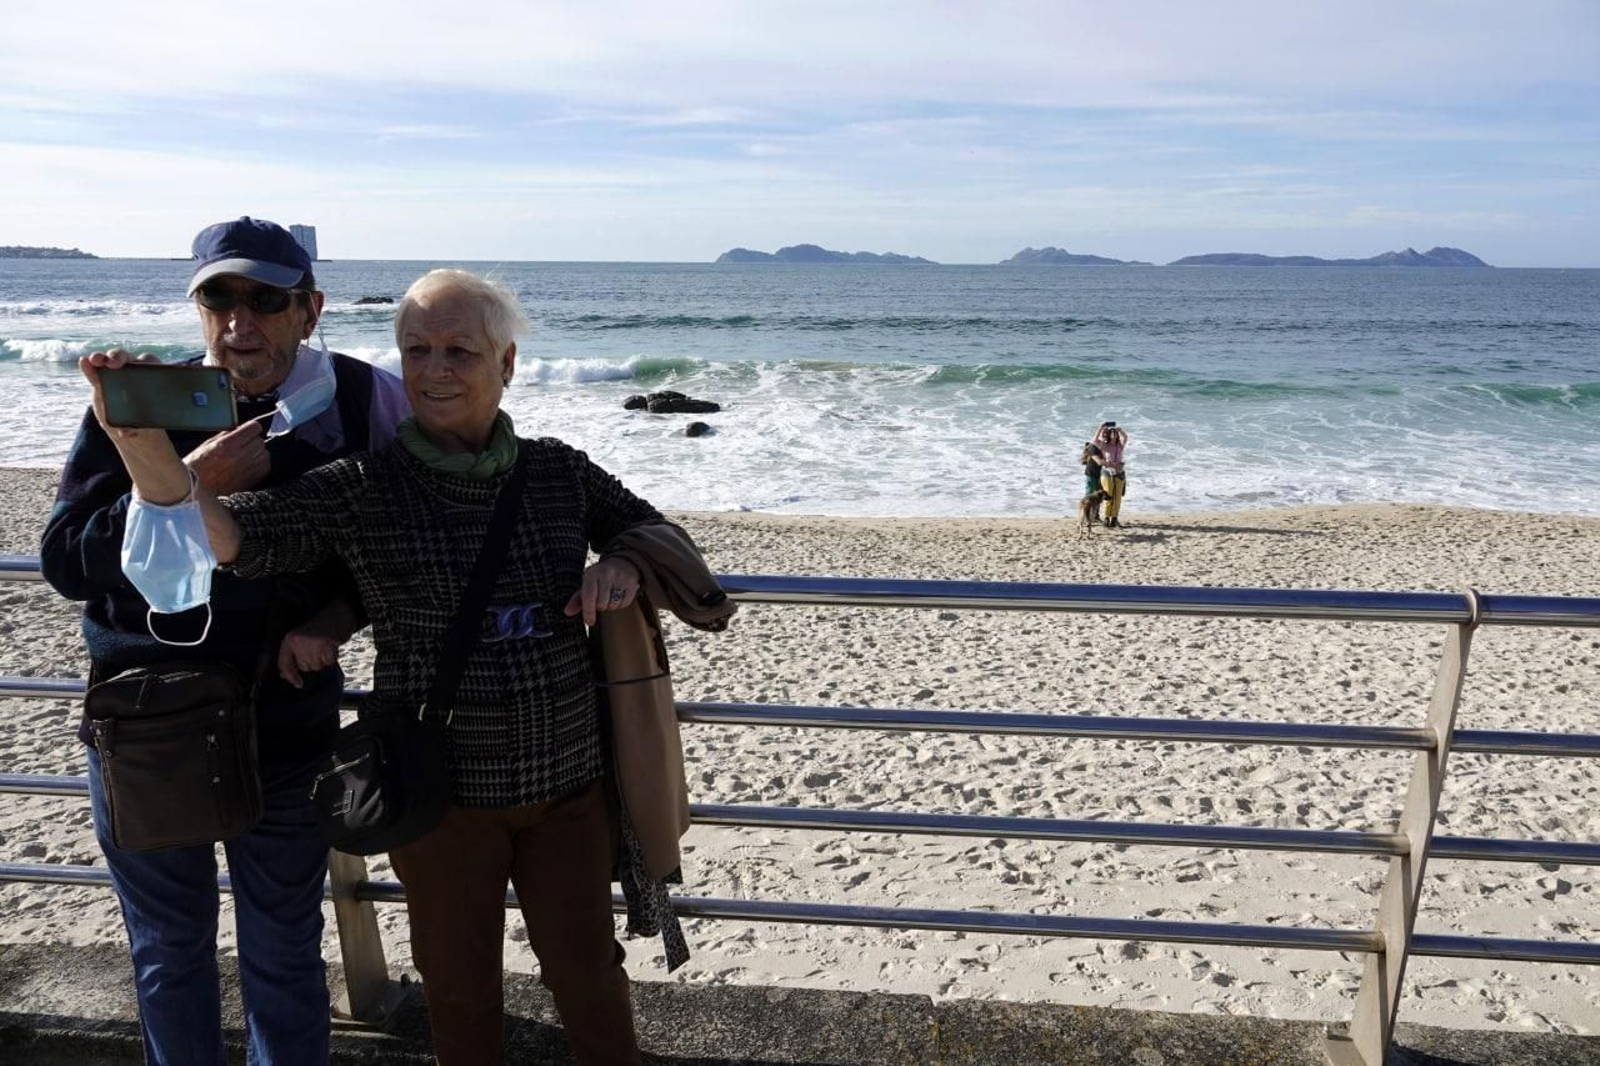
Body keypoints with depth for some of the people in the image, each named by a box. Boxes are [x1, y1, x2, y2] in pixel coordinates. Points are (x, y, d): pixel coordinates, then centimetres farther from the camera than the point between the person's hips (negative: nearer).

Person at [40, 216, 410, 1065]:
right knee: (169, 955, 19)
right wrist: (185, 486, -25)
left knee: (284, 959, 15)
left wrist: (338, 614, -14)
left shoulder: (361, 402, -10)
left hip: (287, 734, -1)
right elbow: (63, 559, -12)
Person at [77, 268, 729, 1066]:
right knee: (460, 985, 20)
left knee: (586, 971, 19)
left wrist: (625, 563, -13)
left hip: (569, 783, 2)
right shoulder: (361, 489, -10)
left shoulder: (559, 472, -3)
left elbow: (662, 535, 9)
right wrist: (142, 439, -40)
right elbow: (226, 537, -22)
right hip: (441, 792, -1)